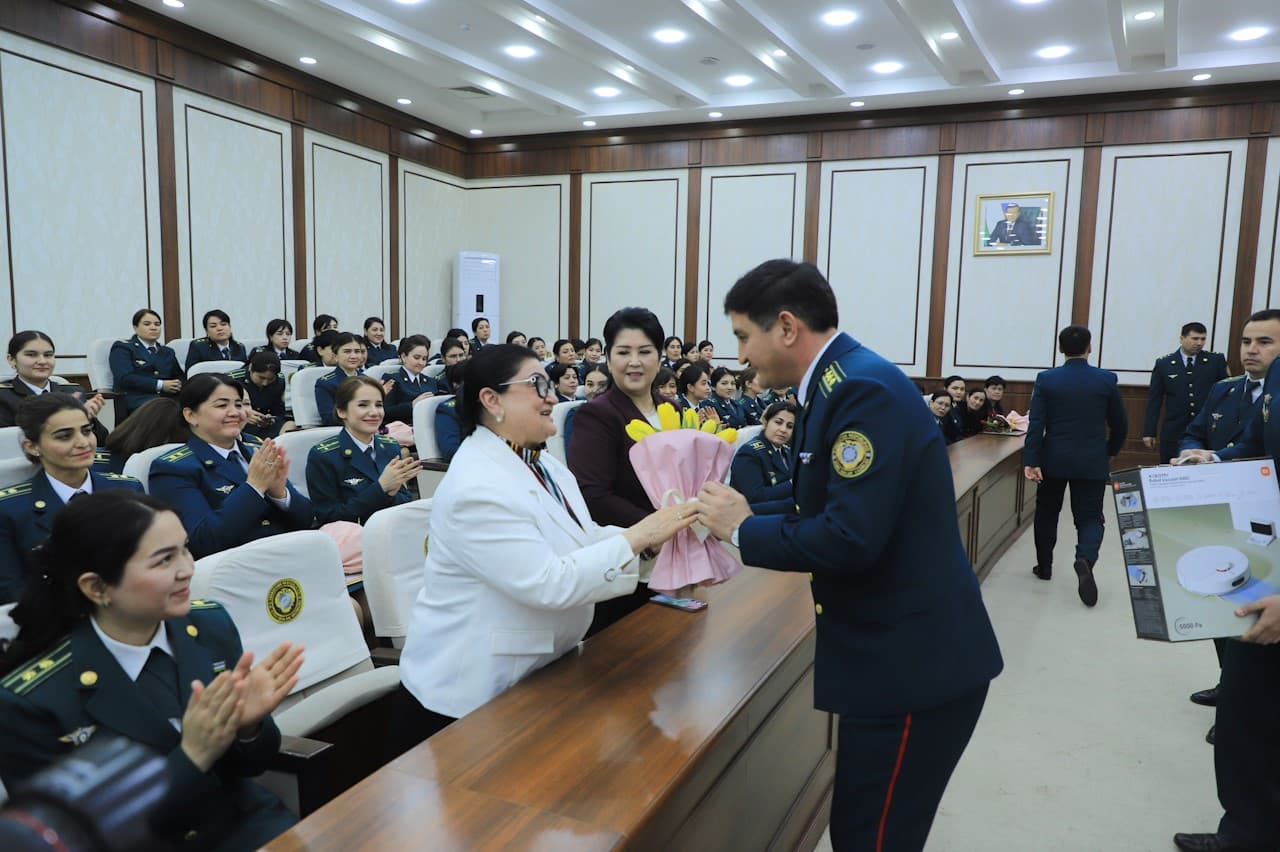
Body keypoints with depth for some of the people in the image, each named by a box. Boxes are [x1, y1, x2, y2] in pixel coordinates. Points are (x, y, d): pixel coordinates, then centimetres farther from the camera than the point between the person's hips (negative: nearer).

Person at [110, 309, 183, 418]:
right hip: (136, 399, -5)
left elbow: (180, 377, 24)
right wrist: (160, 385, -12)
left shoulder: (167, 352, 30)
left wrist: (179, 385, -2)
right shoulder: (122, 348, 11)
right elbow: (125, 378, -5)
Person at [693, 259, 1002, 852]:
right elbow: (823, 510, 12)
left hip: (913, 661, -9)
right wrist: (738, 518, 1)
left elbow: (851, 536, -29)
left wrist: (744, 529, -16)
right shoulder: (843, 383, 9)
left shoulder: (864, 390, -22)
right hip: (897, 651, 9)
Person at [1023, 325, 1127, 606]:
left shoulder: (1046, 379, -5)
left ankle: (1044, 565, 26)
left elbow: (1035, 424, -12)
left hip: (1053, 460, 0)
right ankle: (1085, 559, -24)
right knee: (1089, 517, 4)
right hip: (1092, 462, 0)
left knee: (1047, 513, 17)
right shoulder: (1107, 380, -3)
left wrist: (1031, 461, -13)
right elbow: (1120, 425, 4)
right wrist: (1109, 451, 21)